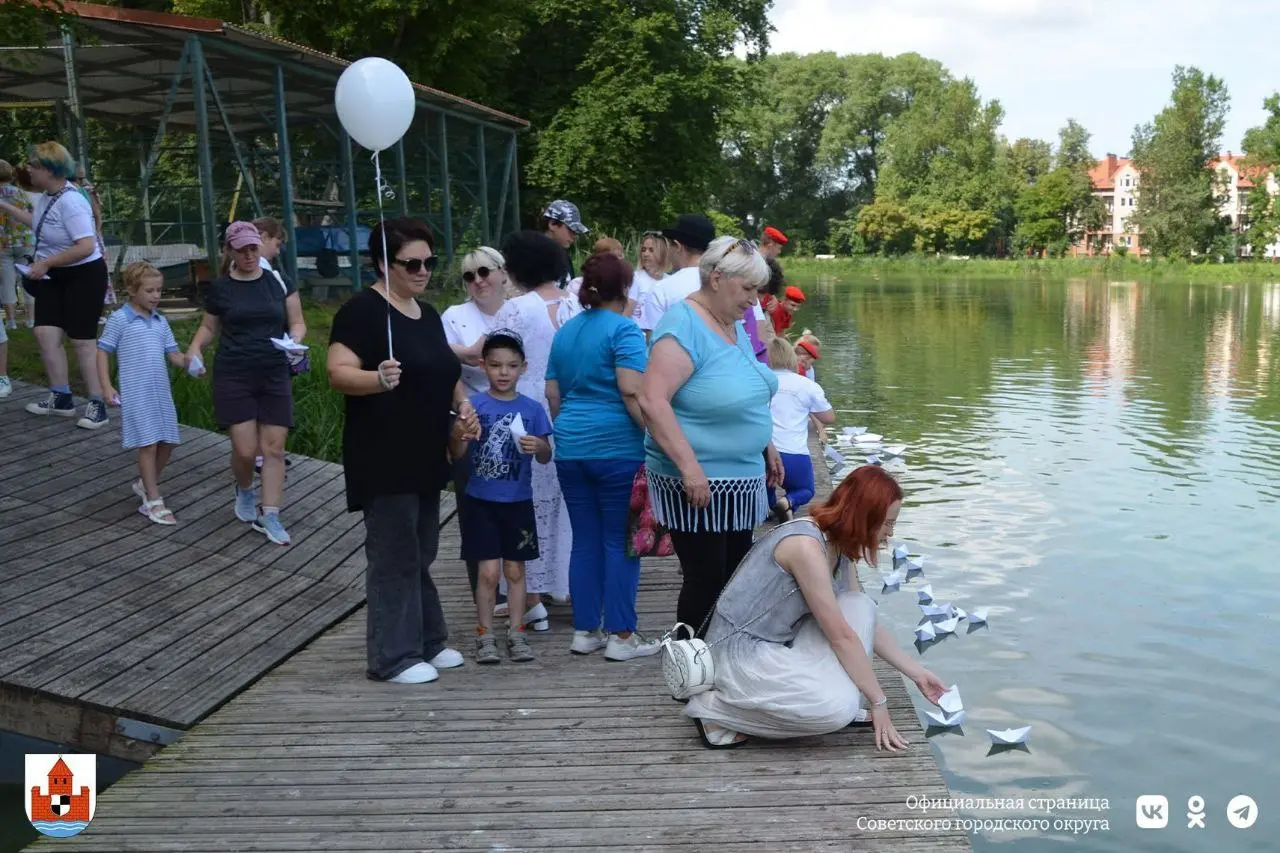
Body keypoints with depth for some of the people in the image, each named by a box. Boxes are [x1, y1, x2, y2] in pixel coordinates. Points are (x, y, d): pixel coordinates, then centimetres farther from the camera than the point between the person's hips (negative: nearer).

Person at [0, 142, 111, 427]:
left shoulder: (70, 202, -24)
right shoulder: (47, 196, 5)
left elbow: (86, 246, -31)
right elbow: (36, 221, 28)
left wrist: (45, 263, -23)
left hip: (83, 277, -9)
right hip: (54, 277, 9)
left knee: (82, 341, -5)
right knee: (45, 332, 3)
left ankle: (97, 404, 4)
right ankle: (61, 397, 15)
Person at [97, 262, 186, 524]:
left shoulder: (160, 321, 11)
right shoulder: (119, 319, -5)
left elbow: (173, 353, 11)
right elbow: (103, 352, -3)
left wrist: (189, 362, -11)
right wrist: (107, 387, -10)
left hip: (161, 390, 6)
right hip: (135, 393, -6)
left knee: (168, 443, 10)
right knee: (148, 444, -6)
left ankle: (145, 484, 33)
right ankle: (153, 501, 2)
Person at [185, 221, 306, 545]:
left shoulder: (279, 282, 3)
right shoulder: (220, 288, 3)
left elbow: (297, 324, 7)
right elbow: (209, 327, 14)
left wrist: (294, 339, -15)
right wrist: (195, 347, -5)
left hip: (274, 375, 1)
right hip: (233, 376, -1)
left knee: (274, 448, -1)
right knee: (245, 449, -4)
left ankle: (270, 515, 9)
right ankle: (244, 489, 29)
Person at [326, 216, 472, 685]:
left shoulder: (427, 313, 14)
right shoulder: (362, 309, -12)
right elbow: (338, 374, -19)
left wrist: (462, 402, 6)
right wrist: (378, 378, -38)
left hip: (426, 456, 8)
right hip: (384, 461, -8)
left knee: (421, 554, 17)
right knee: (393, 556, -3)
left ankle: (428, 641, 28)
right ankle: (392, 657, 7)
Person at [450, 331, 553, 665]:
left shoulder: (532, 409, 0)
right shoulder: (473, 405, -4)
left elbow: (546, 457, 2)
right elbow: (456, 455, -4)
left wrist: (538, 446, -20)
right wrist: (459, 437, -26)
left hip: (518, 502, 2)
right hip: (480, 501, -1)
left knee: (515, 570, 10)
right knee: (489, 571, -2)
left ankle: (516, 633, 21)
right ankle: (485, 636, 11)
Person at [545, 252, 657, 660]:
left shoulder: (565, 332, 13)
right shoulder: (624, 329, -8)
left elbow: (553, 394, 17)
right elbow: (631, 391, -19)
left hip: (571, 448, 6)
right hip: (617, 447, -6)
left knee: (585, 541, 11)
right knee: (620, 542, 1)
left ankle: (584, 631, 17)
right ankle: (620, 636, 5)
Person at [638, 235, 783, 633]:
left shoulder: (733, 325, 9)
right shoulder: (683, 325, -18)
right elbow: (652, 400, -27)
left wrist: (767, 447, 20)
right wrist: (690, 466, -28)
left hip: (742, 479, 9)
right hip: (699, 483, -9)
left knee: (735, 579, 15)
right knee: (705, 582, 0)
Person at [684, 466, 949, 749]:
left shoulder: (839, 548, 4)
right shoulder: (806, 545, -25)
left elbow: (866, 622, 13)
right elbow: (840, 636, -22)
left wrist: (917, 673, 12)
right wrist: (878, 703, -15)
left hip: (780, 643, 9)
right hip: (740, 652, -9)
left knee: (860, 607, -4)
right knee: (838, 707, -25)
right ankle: (716, 708, -9)